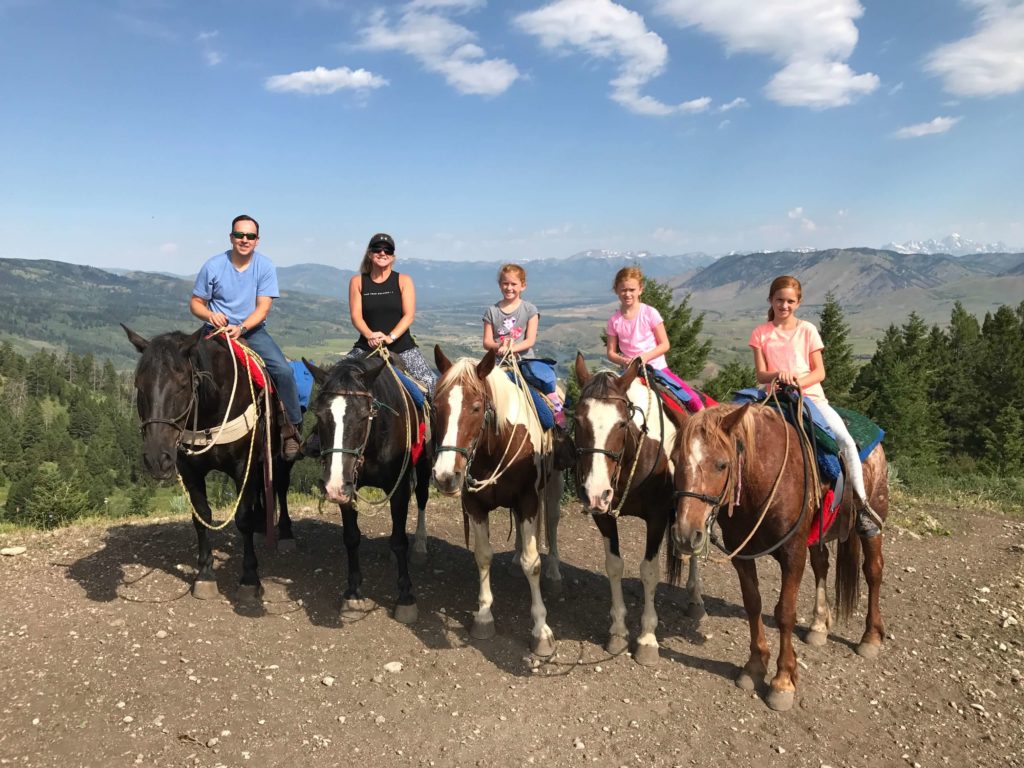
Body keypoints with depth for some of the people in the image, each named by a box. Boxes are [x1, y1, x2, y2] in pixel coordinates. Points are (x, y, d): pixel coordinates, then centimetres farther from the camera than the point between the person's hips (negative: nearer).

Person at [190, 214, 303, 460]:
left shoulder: (265, 267, -2)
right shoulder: (213, 265, -3)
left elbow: (263, 308, -9)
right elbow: (195, 303, 3)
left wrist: (241, 328, -26)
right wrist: (210, 315, -20)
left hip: (253, 331, 0)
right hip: (219, 331, 0)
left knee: (284, 370, -20)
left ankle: (291, 430, -7)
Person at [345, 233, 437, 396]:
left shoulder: (403, 281, 5)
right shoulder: (357, 281, 7)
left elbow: (409, 315, -4)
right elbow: (356, 316, -1)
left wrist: (390, 337, -21)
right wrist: (370, 335, -22)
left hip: (401, 346, -1)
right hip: (367, 347, 1)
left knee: (430, 383, -15)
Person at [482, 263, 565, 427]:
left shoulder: (529, 309, 5)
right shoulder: (492, 311, 9)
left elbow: (530, 341, -3)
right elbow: (487, 342, 5)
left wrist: (511, 349, -19)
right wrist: (500, 346, -17)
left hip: (524, 358, -1)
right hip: (500, 361, 1)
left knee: (545, 374, -27)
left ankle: (556, 407, -12)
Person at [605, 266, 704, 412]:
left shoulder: (650, 313, -6)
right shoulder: (614, 320, 0)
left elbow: (665, 344, -4)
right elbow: (611, 352, 4)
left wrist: (646, 356, -20)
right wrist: (623, 360, -18)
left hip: (658, 368, -2)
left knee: (692, 398, -15)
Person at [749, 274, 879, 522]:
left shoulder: (807, 330, 7)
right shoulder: (761, 333, 7)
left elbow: (819, 371, 3)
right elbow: (761, 374, 2)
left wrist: (800, 380, -18)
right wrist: (778, 374, -20)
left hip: (810, 395, 1)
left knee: (845, 439, -20)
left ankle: (861, 500, -13)